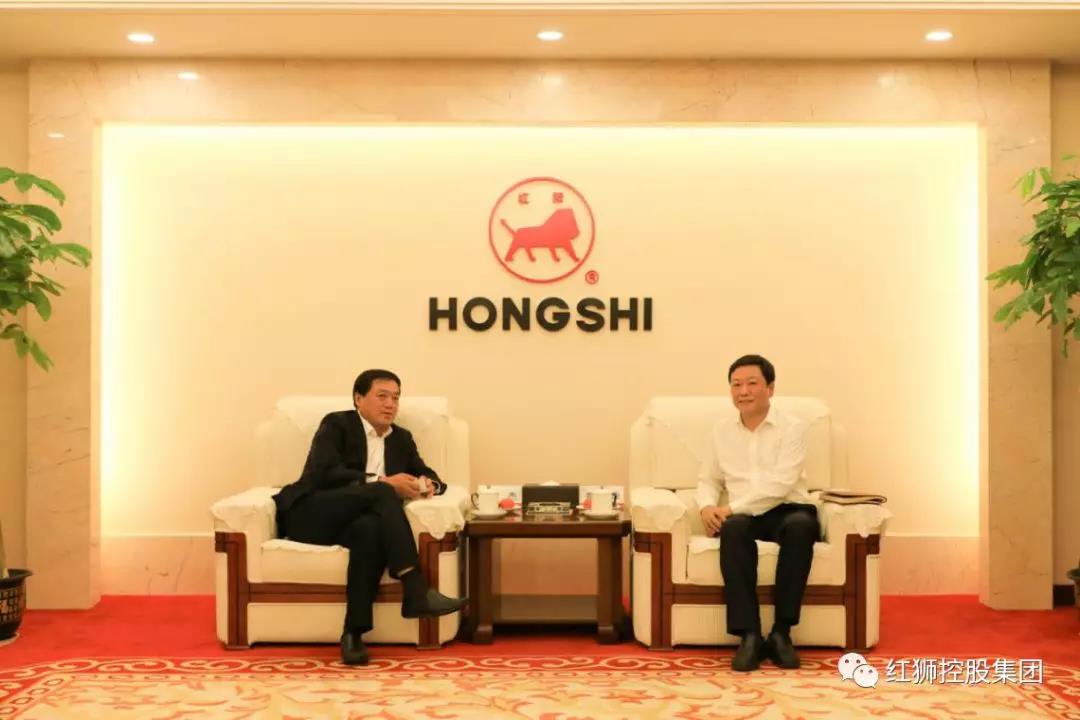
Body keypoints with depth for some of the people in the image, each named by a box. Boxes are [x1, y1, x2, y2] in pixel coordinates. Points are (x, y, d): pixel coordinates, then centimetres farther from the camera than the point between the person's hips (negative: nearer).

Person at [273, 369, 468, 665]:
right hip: (310, 515, -4)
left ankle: (353, 633, -37)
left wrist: (430, 485, -6)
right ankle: (416, 591, -37)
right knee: (381, 492, -31)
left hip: (357, 521, 4)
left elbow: (430, 476, 20)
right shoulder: (336, 424, 3)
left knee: (371, 529, -36)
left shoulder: (401, 439, 20)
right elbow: (325, 473, -13)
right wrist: (383, 483, -20)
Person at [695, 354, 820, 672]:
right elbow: (708, 479, 18)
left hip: (788, 510, -2)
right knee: (733, 528, -35)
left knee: (800, 526, -38)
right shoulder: (721, 430, 12)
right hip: (743, 514, 2)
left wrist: (732, 508, -20)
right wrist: (708, 506, -6)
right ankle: (749, 634, -34)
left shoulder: (793, 428, -2)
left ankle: (781, 632, -30)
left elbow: (779, 485, -14)